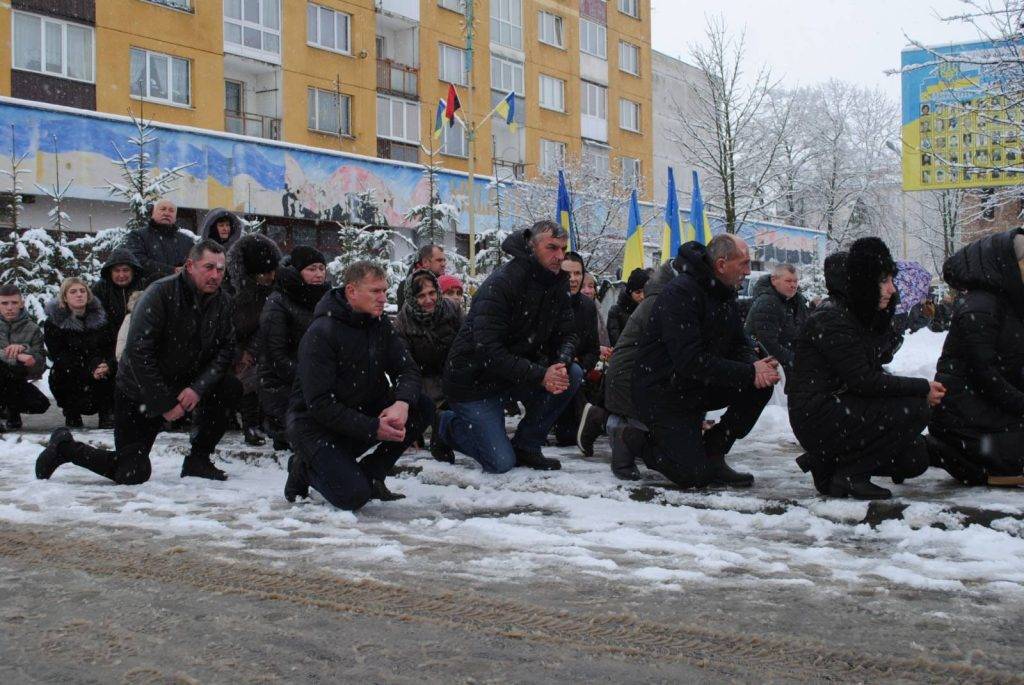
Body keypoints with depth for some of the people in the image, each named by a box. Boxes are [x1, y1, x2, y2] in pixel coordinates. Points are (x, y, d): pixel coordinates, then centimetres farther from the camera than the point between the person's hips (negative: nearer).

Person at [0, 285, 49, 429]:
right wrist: (17, 357, -33)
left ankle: (12, 411, 15)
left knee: (40, 405, -19)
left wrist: (24, 349, -25)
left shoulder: (31, 329, 1)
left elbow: (40, 367, -6)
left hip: (14, 382, 3)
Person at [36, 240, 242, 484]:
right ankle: (65, 447, 17)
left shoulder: (222, 302, -4)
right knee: (132, 474, -10)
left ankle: (198, 460, 0)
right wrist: (165, 403, -24)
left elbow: (226, 348, -4)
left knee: (231, 388, -17)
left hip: (186, 386, 6)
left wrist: (199, 388, -21)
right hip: (140, 393, -5)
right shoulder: (161, 293, -22)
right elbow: (138, 352, -25)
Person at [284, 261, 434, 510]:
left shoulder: (379, 324, 2)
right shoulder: (321, 333, -20)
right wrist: (373, 428, -28)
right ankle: (305, 469, 6)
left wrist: (402, 403, -27)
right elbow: (319, 404, -24)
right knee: (353, 496, -25)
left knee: (422, 406, -13)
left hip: (362, 414, 7)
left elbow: (408, 370, -4)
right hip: (315, 424, -7)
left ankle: (370, 473, -1)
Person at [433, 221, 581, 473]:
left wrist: (562, 363, -23)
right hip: (475, 381, -7)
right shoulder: (501, 284, -24)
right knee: (501, 463, -13)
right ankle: (448, 426, 15)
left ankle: (525, 445, -1)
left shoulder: (557, 283, 0)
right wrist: (540, 375, -34)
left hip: (520, 372, 7)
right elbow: (487, 350, -30)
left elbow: (567, 333, 1)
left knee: (574, 374, -16)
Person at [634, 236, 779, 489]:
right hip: (662, 391, -8)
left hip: (700, 387, 8)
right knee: (694, 476, -17)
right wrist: (750, 372, -29)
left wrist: (755, 365, -18)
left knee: (761, 385, -11)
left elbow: (740, 344, 7)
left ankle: (712, 454, 0)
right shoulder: (680, 293, -23)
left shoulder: (724, 293, 6)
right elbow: (691, 361, -30)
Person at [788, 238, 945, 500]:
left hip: (839, 407, 9)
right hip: (817, 417, -9)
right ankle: (848, 473, -12)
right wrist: (922, 389, -16)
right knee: (914, 409, -20)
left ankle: (827, 462, 12)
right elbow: (863, 380, -22)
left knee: (915, 458, 4)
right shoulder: (831, 319, -16)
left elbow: (872, 376, 9)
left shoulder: (862, 316, 15)